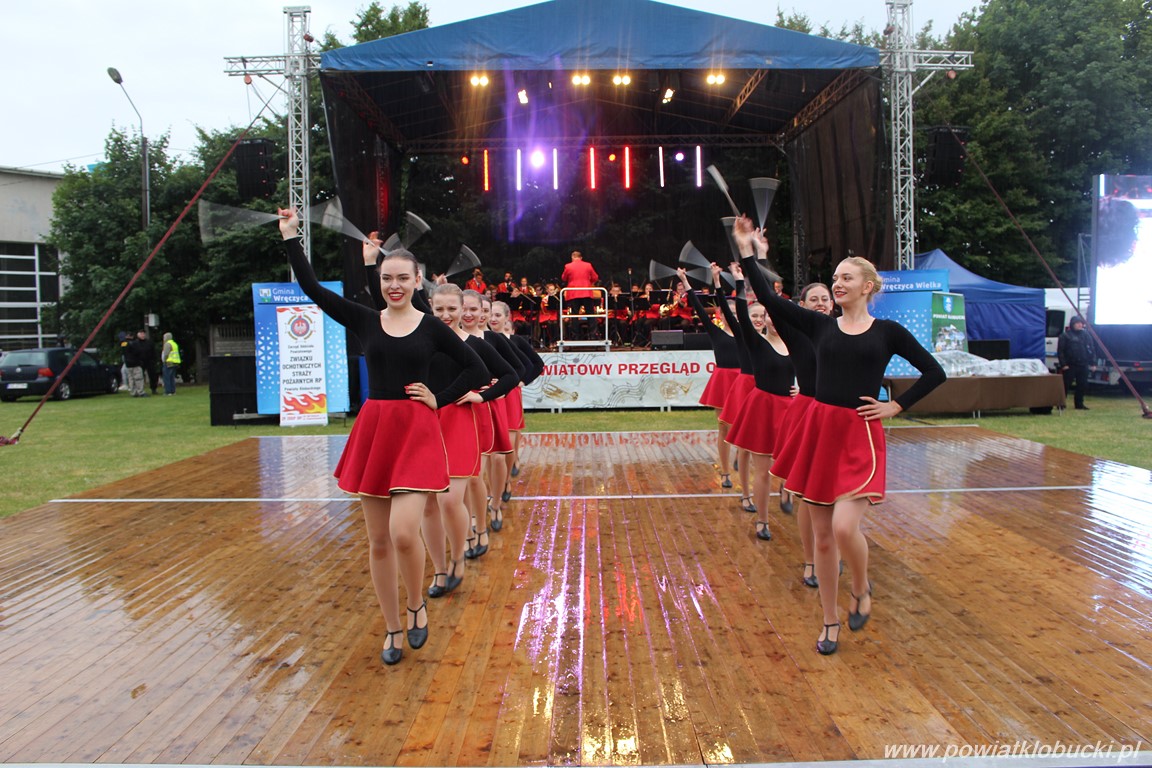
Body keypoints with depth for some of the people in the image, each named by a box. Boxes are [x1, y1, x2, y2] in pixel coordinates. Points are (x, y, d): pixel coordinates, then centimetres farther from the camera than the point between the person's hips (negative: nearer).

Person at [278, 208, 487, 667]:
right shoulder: (364, 320, 5)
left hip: (416, 433, -3)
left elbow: (476, 370, 5)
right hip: (372, 431, 3)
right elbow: (312, 288, 0)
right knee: (379, 542, 8)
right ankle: (393, 631, 24)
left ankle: (416, 607, 13)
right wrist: (290, 237, -1)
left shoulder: (431, 328, 1)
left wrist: (440, 400, -1)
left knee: (404, 533, -17)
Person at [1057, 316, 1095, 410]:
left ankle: (1079, 404, 17)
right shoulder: (1065, 336, -3)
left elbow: (1091, 350, 13)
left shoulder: (1086, 335, 11)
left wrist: (1093, 363, 6)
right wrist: (1063, 364, -11)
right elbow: (1060, 351, -5)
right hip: (1069, 366, -5)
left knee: (1083, 385, 6)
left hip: (1083, 365, 5)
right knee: (1066, 385, -5)